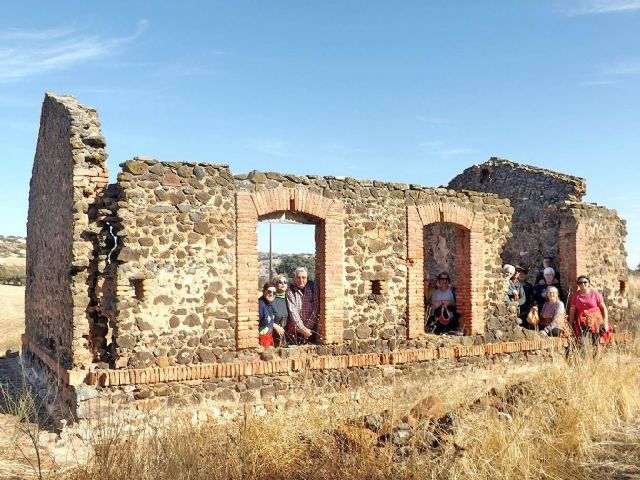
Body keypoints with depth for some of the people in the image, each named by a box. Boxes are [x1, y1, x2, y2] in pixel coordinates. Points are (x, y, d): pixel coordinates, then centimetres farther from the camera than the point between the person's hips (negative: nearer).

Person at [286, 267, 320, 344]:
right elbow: (293, 312, -10)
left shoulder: (313, 288, 2)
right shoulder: (290, 291, -3)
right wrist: (303, 329, -17)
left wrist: (307, 327, -9)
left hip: (310, 329, 1)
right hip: (294, 331, -1)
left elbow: (316, 309, -2)